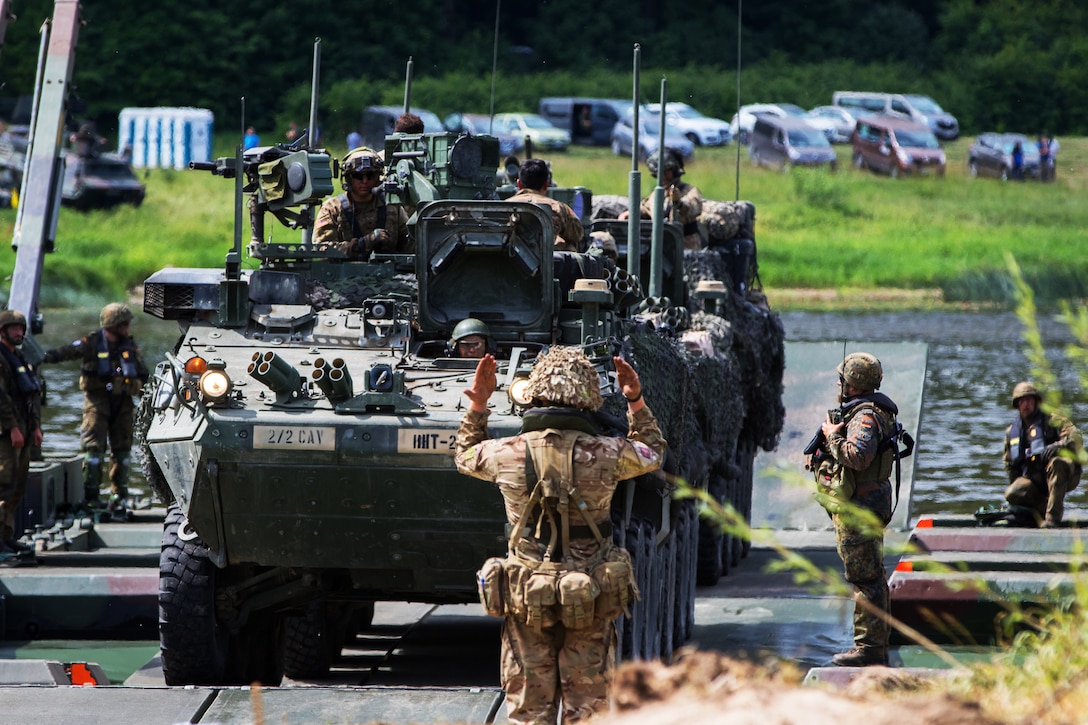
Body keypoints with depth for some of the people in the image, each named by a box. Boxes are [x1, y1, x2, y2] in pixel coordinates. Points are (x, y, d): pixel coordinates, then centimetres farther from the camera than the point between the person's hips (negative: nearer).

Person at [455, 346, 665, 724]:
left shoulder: (506, 454, -8)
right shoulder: (606, 455, -10)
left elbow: (464, 455, 16)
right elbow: (652, 451, 13)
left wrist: (477, 405, 20)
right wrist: (636, 402, 17)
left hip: (527, 597, 0)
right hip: (592, 601, 0)